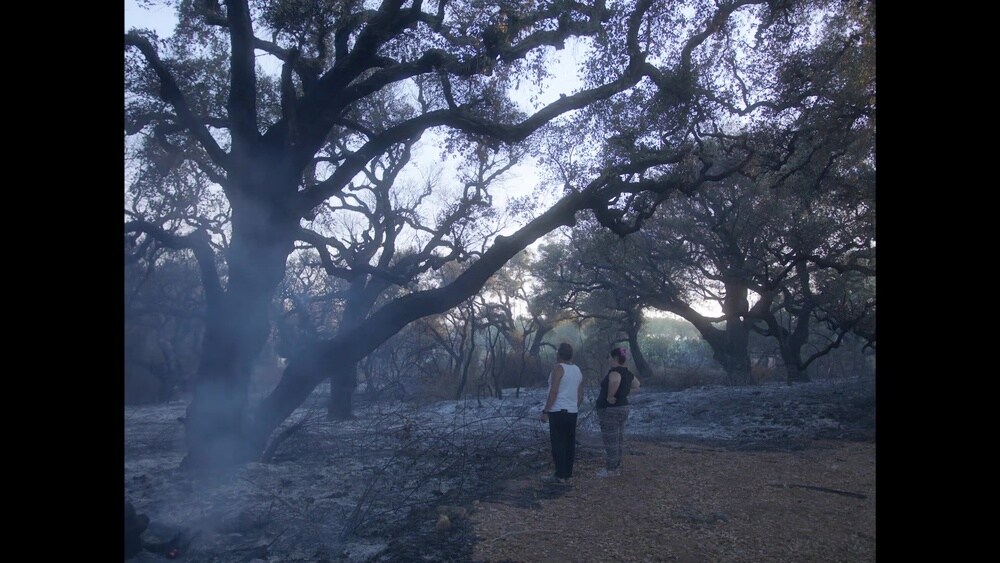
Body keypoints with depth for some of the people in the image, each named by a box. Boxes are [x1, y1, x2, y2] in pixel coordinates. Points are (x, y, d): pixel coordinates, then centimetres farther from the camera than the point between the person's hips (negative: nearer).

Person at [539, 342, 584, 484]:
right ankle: (567, 475, 14)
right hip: (572, 412, 7)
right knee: (569, 444, 9)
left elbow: (553, 392, -18)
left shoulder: (559, 368, -11)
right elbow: (581, 396, 14)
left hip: (558, 412, -7)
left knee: (558, 444, -3)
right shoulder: (578, 370, 11)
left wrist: (545, 411, -14)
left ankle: (560, 476, -2)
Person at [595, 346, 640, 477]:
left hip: (610, 410, -10)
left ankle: (610, 470, 4)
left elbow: (614, 381, -42)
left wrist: (609, 396, -29)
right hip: (622, 408, 10)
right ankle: (617, 467, 22)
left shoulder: (615, 371, -19)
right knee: (618, 440, 15)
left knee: (610, 441, -2)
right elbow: (636, 386, 25)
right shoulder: (627, 373, 10)